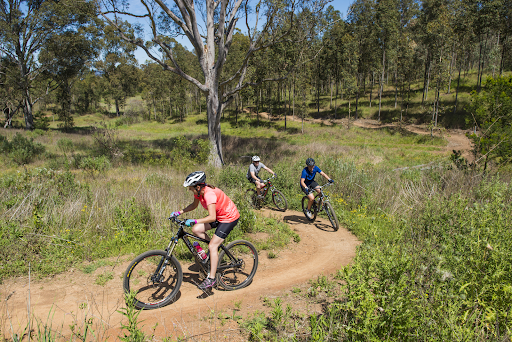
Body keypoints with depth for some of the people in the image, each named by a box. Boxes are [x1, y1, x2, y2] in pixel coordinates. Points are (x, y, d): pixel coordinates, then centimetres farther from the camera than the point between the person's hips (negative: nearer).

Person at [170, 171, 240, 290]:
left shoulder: (209, 194, -32)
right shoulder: (199, 191, -6)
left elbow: (212, 217, -36)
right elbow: (194, 205, 12)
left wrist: (194, 221, -42)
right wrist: (179, 212, 1)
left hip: (229, 218, -9)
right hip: (218, 215, 9)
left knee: (212, 246, -12)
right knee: (196, 229, -4)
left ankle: (211, 278, -2)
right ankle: (216, 247, 15)